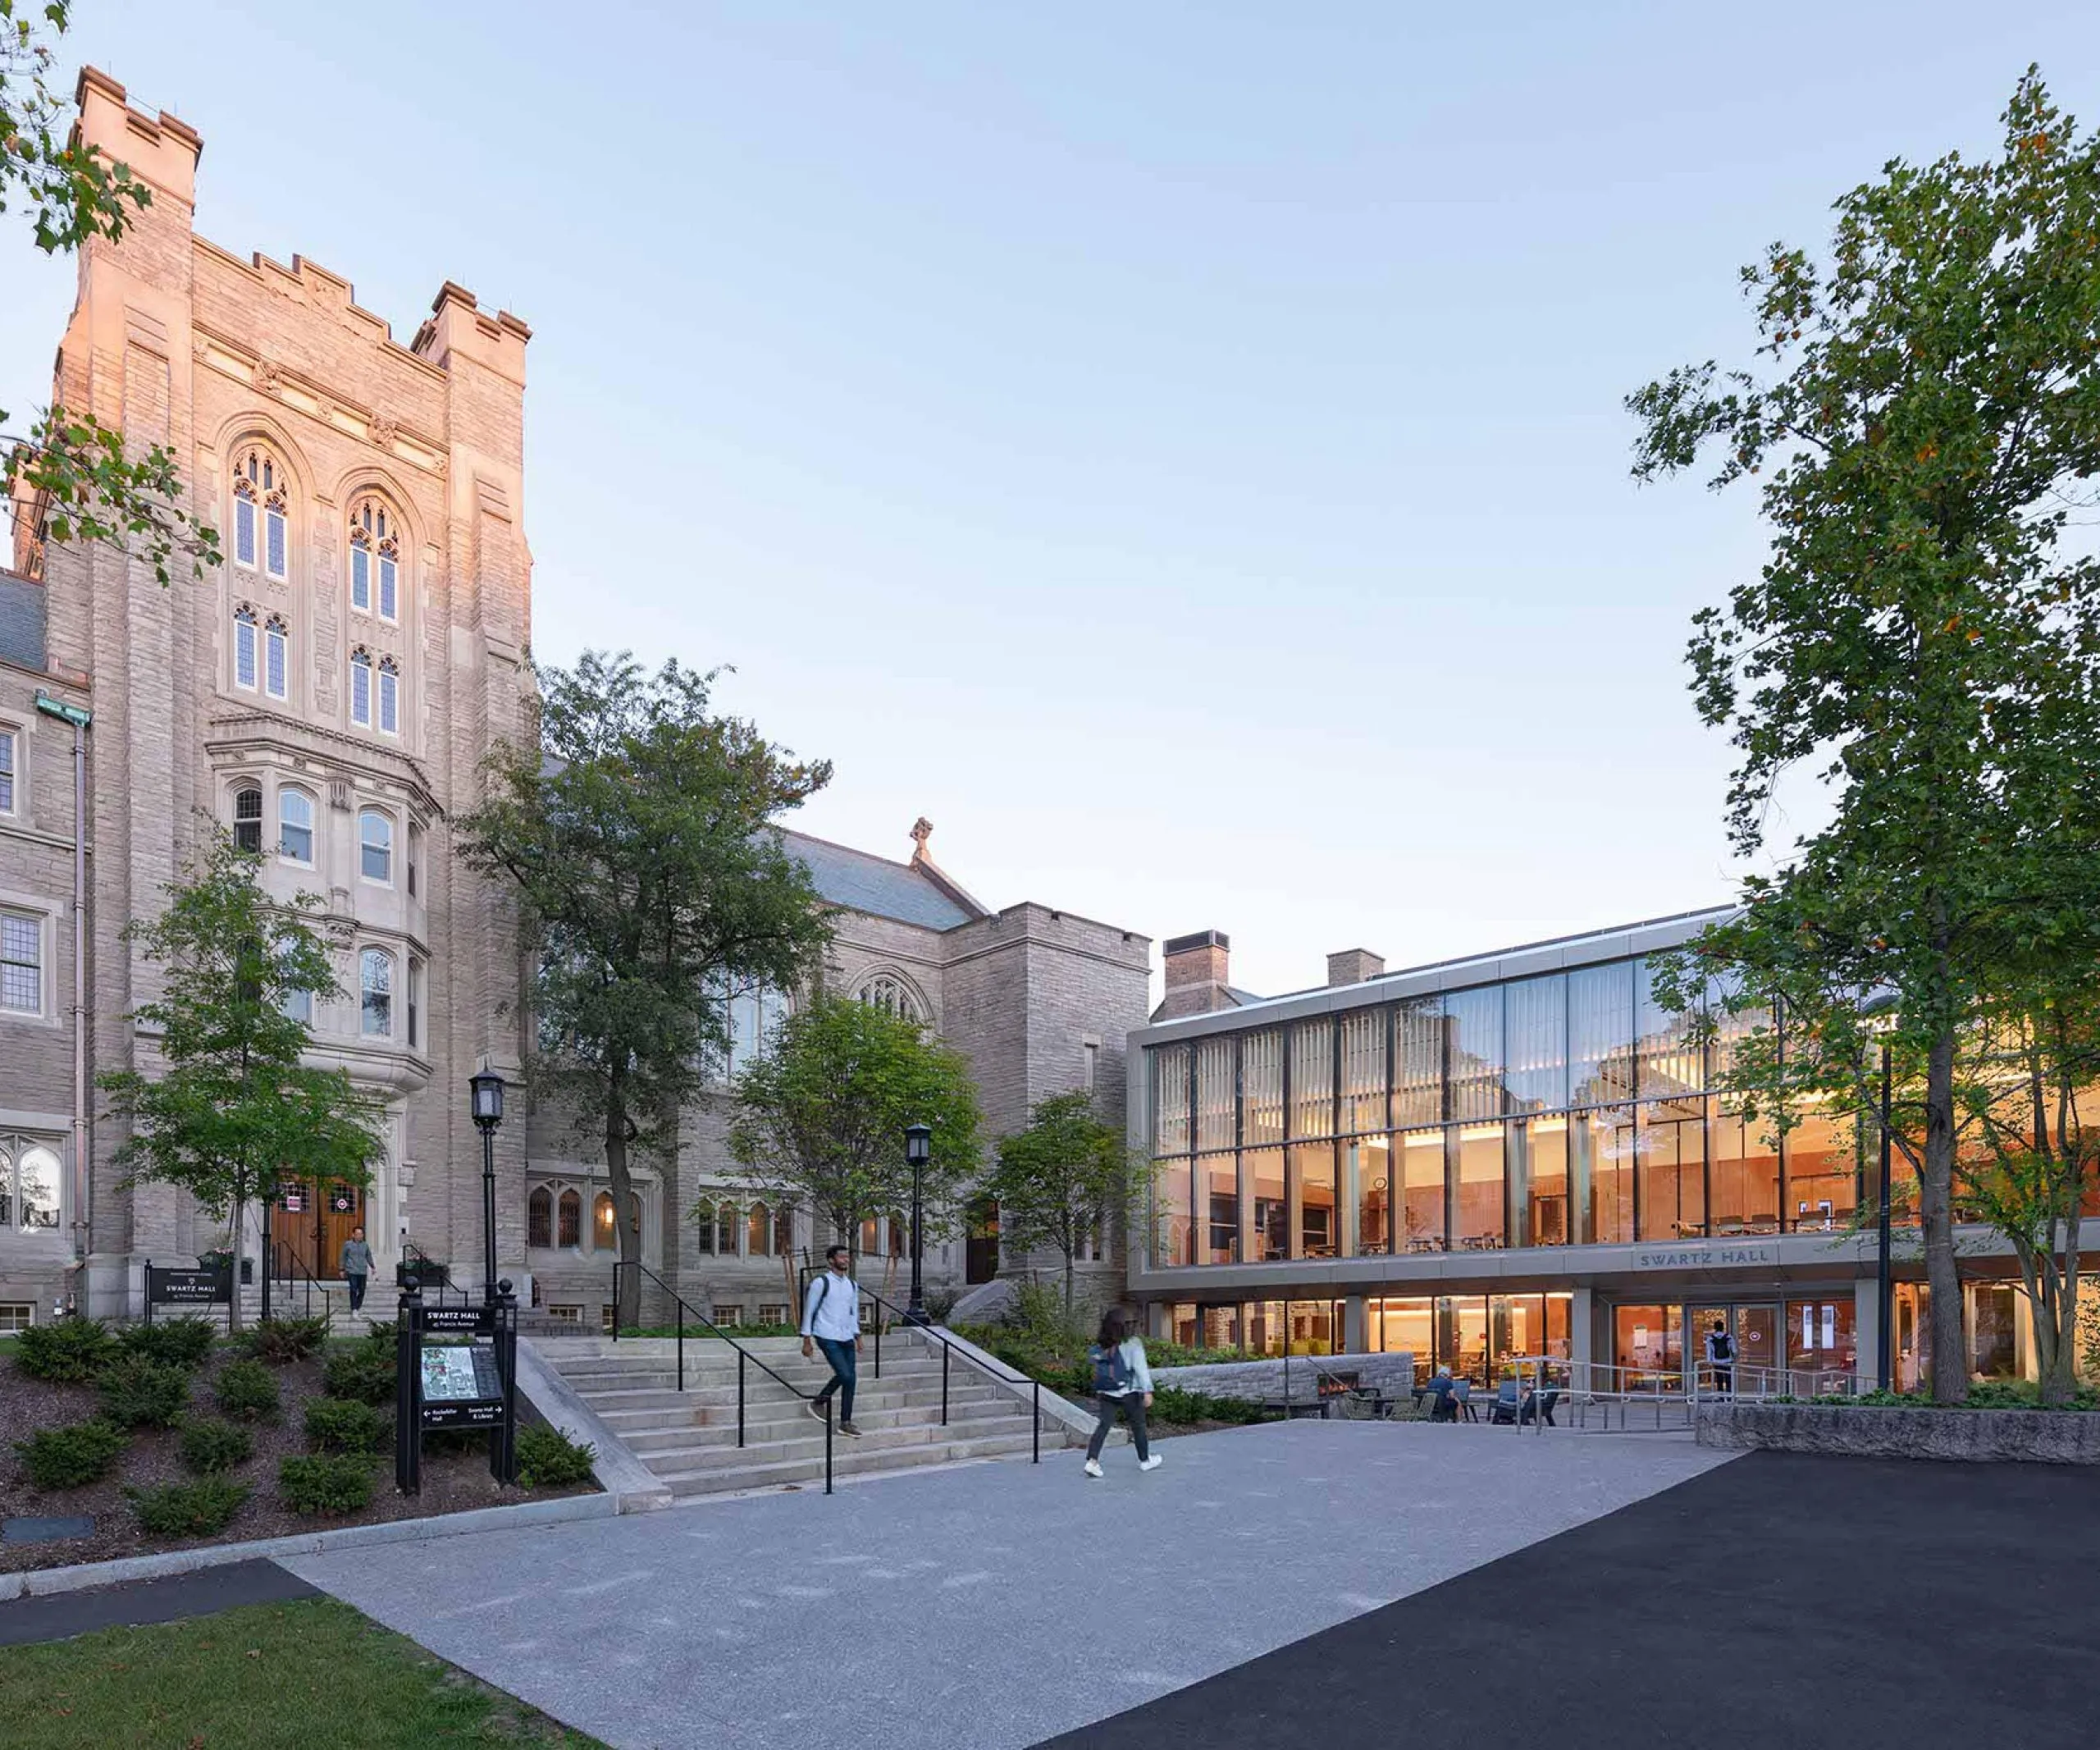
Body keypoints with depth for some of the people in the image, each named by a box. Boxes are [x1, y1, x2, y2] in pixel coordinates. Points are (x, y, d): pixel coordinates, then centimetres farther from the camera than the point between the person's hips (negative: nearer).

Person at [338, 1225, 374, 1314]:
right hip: (352, 1271, -3)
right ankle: (354, 1309, -14)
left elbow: (369, 1257, 20)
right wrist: (342, 1270, 8)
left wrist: (372, 1267, 12)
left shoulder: (365, 1245, 12)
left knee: (362, 1291, 3)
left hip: (363, 1272, 3)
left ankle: (357, 1308, 16)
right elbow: (343, 1257, 9)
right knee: (353, 1290, -13)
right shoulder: (348, 1244, 4)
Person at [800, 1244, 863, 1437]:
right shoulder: (820, 1283, -8)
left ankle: (845, 1423, 17)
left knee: (851, 1379, 5)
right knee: (845, 1375, -17)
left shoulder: (852, 1285, 11)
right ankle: (818, 1402, 4)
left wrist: (857, 1337, 15)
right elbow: (809, 1310, -5)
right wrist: (806, 1340, -6)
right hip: (827, 1337, -7)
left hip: (847, 1338, 7)